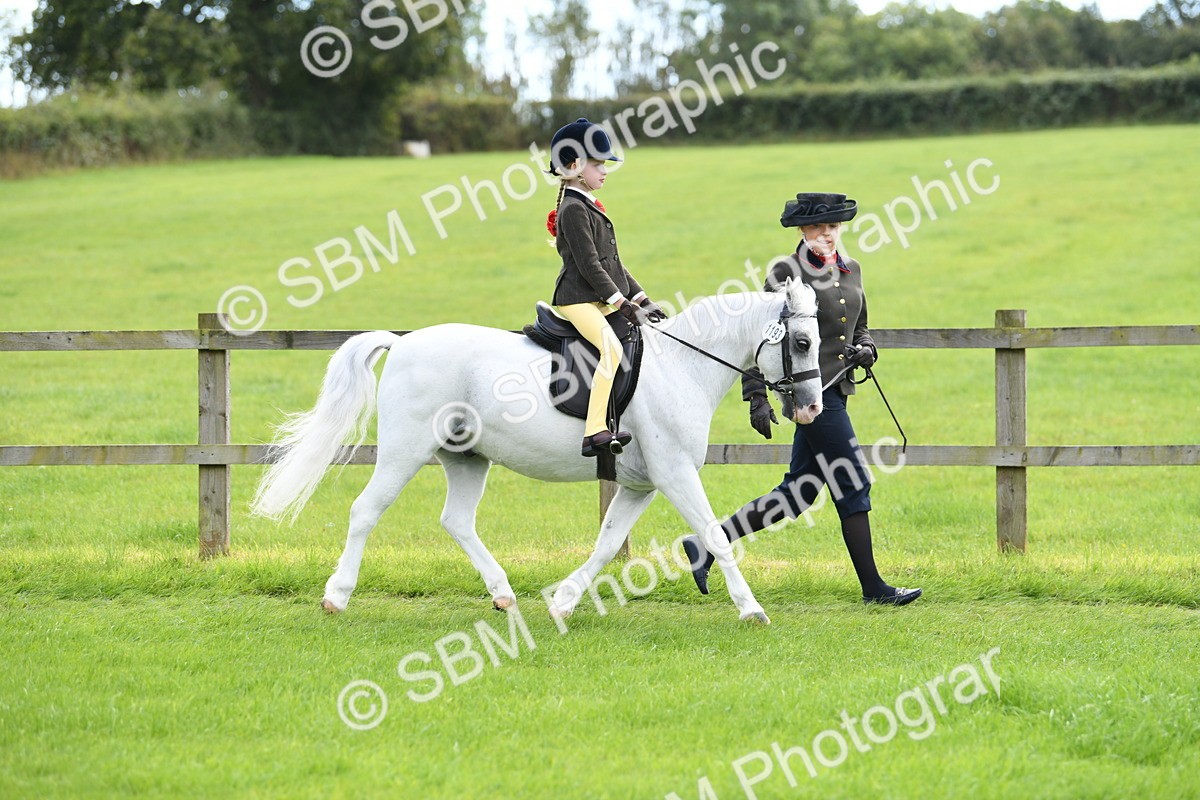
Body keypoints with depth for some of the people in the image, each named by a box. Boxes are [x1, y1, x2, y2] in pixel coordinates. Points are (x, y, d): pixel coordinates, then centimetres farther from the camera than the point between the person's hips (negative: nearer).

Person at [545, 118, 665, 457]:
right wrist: (622, 303, -20)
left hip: (603, 300, 11)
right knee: (612, 348, -30)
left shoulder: (588, 206, 20)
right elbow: (589, 265, -18)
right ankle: (595, 432, -36)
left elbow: (612, 262, 22)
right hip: (578, 299, -11)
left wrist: (640, 298, 15)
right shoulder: (573, 209, -11)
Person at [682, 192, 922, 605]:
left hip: (837, 391, 8)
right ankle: (873, 586, 2)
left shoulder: (851, 270, 13)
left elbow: (860, 326, 25)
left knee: (798, 493, 10)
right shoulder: (786, 273, -9)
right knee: (853, 484, -6)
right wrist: (757, 398, -13)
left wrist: (866, 349, 2)